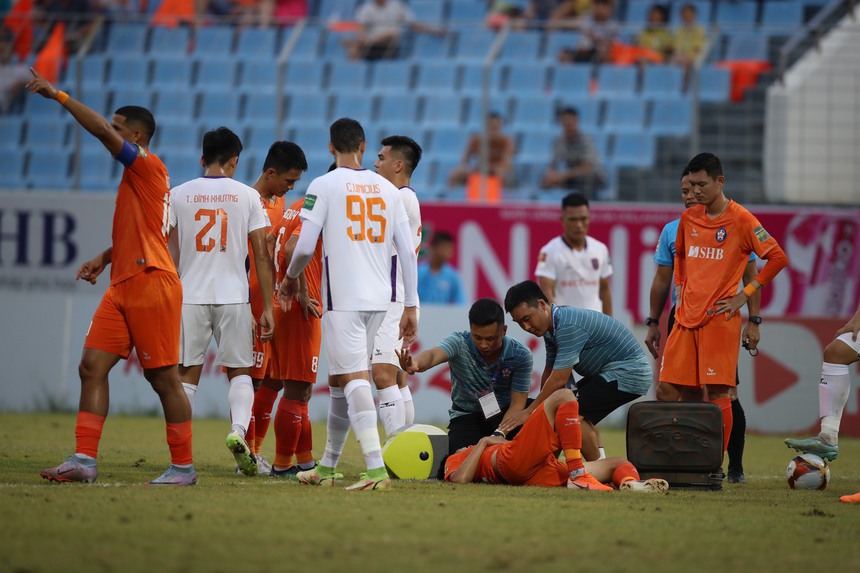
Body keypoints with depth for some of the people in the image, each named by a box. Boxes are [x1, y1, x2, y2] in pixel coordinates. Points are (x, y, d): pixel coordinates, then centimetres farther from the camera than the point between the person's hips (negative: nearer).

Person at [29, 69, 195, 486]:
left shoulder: (149, 166, -9)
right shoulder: (134, 176, 20)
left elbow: (101, 130, -20)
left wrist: (57, 95, -15)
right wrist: (103, 259, 17)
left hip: (151, 283, -10)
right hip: (122, 285, 10)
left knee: (164, 377, -4)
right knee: (92, 366, 0)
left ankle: (183, 466, 3)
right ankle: (84, 459, -4)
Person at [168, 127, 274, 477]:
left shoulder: (178, 195, 4)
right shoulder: (248, 196, 3)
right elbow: (262, 257, 1)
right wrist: (267, 308, 5)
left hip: (188, 296, 0)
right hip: (233, 297, 0)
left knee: (187, 373, 8)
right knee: (239, 371, 11)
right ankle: (238, 429, -14)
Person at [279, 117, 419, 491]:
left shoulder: (324, 186, -3)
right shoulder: (388, 189, 11)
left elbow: (305, 246, -7)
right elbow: (407, 251, 8)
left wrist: (291, 277, 14)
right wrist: (411, 306, 12)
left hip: (343, 298, -5)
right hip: (379, 299, 5)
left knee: (353, 378, -11)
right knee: (338, 379, 17)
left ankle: (376, 469, -26)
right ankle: (326, 468, 25)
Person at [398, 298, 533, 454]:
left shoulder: (520, 355, -16)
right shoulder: (460, 343, -19)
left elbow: (517, 403, -15)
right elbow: (434, 355, -41)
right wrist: (415, 364, -66)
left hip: (504, 414, 0)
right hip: (466, 416, 0)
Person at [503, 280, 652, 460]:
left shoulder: (569, 327, -25)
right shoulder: (551, 328, 7)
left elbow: (559, 380, -25)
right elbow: (549, 373, 16)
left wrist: (530, 411, -17)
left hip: (629, 373, -11)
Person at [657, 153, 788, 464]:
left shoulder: (741, 220, -6)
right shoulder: (688, 218, 13)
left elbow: (777, 257, -7)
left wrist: (745, 294, -8)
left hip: (719, 318, -6)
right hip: (686, 317, 6)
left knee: (716, 392, -9)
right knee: (667, 389, 1)